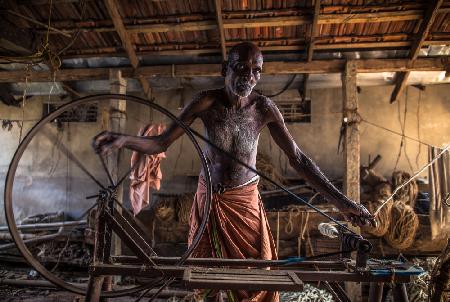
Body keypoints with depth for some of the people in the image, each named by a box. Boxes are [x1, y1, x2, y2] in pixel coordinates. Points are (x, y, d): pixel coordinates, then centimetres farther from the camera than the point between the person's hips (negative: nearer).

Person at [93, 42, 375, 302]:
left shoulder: (265, 108, -14)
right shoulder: (206, 102, -16)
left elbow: (298, 158, -12)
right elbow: (160, 143, -16)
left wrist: (341, 200, -17)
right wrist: (123, 139, -36)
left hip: (246, 199, 1)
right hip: (210, 197, 0)